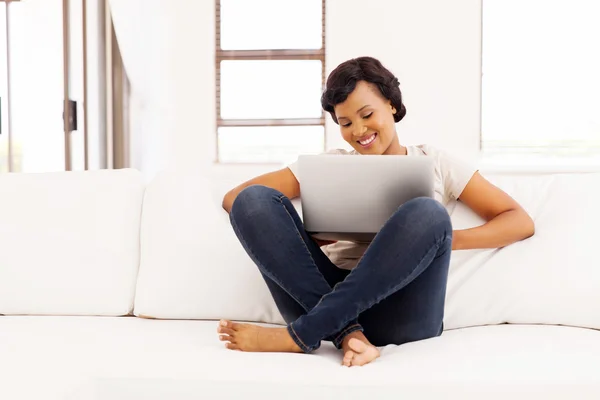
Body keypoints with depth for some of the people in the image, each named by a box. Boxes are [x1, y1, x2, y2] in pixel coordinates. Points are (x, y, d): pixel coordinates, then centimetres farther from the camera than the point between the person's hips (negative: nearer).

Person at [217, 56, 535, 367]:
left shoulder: (436, 165, 16)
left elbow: (521, 223, 9)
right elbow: (235, 199, 11)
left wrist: (435, 240, -7)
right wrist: (305, 233, -6)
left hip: (402, 314, -1)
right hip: (329, 297, 2)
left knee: (426, 213, -29)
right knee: (253, 198, -16)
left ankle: (300, 335, -29)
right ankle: (347, 333, -31)